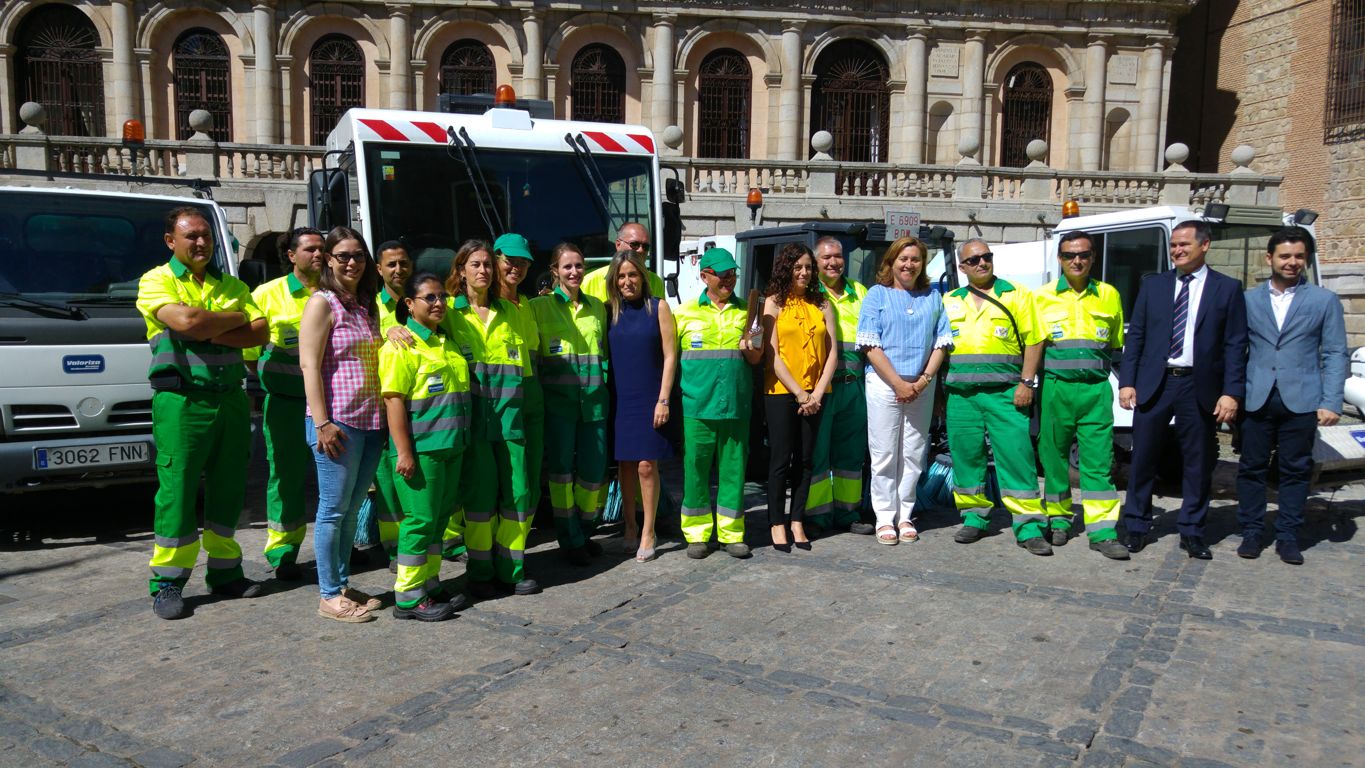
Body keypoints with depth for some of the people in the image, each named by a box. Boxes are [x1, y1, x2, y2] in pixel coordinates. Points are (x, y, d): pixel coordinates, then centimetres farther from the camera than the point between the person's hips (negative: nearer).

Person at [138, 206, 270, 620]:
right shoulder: (157, 280, 1)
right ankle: (167, 582, 8)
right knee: (177, 489, -3)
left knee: (228, 488, 10)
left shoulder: (232, 285, 15)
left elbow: (260, 332, 2)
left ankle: (225, 572, 20)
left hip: (230, 397, 5)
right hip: (182, 399, -5)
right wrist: (234, 319, -4)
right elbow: (184, 321, -18)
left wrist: (211, 333, -12)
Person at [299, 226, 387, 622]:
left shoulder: (366, 305, 16)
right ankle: (329, 595, 9)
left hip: (371, 421, 7)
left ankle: (342, 584, 24)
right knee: (334, 509, 0)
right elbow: (310, 366, -12)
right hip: (338, 422, -7)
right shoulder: (322, 303, -6)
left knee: (352, 508, 13)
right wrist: (322, 423, -18)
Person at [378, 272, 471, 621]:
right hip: (420, 448, -7)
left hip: (451, 446, 8)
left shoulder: (449, 340, 14)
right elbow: (393, 399, -15)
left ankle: (429, 585, 24)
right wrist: (404, 451, -19)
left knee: (439, 518, 13)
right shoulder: (401, 344, -10)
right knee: (420, 519, -3)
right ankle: (408, 598, 7)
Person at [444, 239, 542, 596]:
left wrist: (520, 399, 12)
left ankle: (511, 569, 18)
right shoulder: (448, 311, 4)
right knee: (479, 494, 0)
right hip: (471, 415, -4)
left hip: (509, 414, 4)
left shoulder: (510, 311, 16)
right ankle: (480, 573, 15)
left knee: (518, 492, 3)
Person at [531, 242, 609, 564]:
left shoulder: (597, 307, 14)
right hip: (558, 400, -3)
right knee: (561, 468, 1)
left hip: (594, 400, 4)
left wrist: (606, 385, 12)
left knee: (594, 469, 5)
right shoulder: (539, 306, 1)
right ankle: (570, 540, 13)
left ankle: (585, 531, 25)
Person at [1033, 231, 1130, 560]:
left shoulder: (1109, 296, 12)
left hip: (1096, 388, 1)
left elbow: (1118, 345, 19)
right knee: (1054, 456, 6)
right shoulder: (1042, 297, 7)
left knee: (1099, 459, -3)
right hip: (1056, 387, 0)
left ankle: (1102, 531, 0)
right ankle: (1058, 521, 21)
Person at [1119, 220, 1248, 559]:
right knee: (1143, 459, 5)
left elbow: (1235, 346, -1)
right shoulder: (1153, 285, 8)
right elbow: (1135, 337, 7)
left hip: (1200, 388, -1)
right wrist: (1127, 382, 0)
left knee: (1198, 463, 7)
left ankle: (1191, 532, 20)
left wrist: (1231, 392, -8)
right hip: (1154, 383, 1)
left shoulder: (1228, 288, 3)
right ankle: (1136, 527, 17)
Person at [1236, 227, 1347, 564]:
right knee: (1252, 468, 5)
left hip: (1301, 401, -1)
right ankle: (1251, 532, 17)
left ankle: (1287, 537, 16)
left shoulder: (1324, 301, 6)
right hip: (1256, 400, 1)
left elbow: (1335, 354, 3)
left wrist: (1331, 403, -6)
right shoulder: (1248, 300, 9)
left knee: (1296, 470, 6)